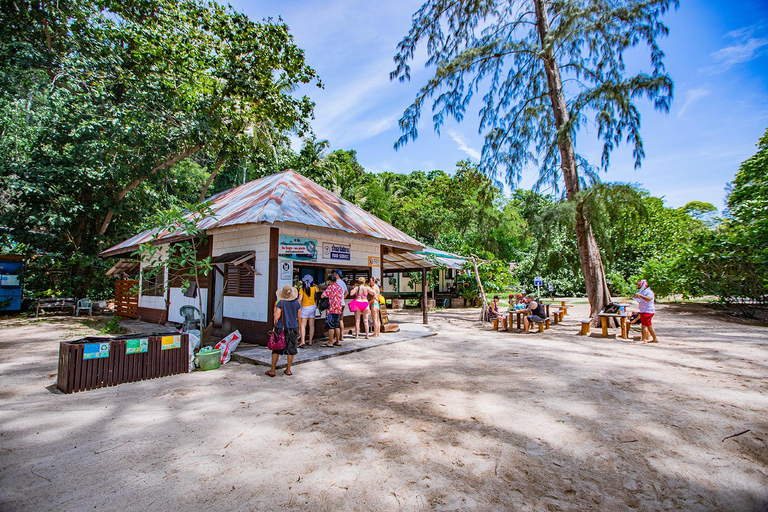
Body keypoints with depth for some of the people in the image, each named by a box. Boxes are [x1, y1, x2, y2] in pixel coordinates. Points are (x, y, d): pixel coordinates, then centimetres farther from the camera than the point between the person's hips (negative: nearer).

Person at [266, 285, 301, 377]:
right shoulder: (297, 303, -1)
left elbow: (277, 317, -14)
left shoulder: (280, 303, -11)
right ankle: (288, 370, 17)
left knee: (276, 349, 8)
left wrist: (275, 311, 7)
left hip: (281, 328, -2)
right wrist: (298, 329, 16)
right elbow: (298, 317, 6)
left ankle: (272, 370, 13)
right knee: (291, 350, 10)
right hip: (293, 328, 3)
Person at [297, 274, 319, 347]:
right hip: (313, 306, 4)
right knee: (312, 325, 9)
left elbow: (300, 299, -15)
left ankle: (302, 341, -15)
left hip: (305, 308, -4)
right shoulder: (313, 288, -1)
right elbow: (318, 290, 23)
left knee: (303, 325, -2)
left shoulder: (302, 289, -10)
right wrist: (314, 285, 31)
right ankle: (310, 342, 14)